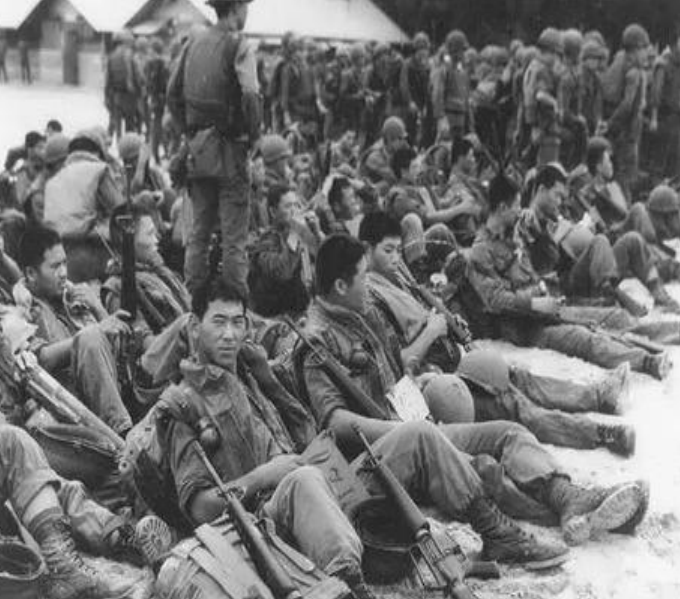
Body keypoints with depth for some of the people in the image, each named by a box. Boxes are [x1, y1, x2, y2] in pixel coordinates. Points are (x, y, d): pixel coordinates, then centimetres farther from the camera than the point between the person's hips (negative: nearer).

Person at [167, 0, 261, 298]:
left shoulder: (194, 42, 8)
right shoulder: (238, 45, -12)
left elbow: (173, 92, 11)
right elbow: (250, 95, -24)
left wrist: (189, 131, 16)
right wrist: (253, 134, -11)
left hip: (198, 147, 6)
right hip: (228, 147, -6)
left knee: (199, 229, 15)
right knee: (234, 234, 0)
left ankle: (192, 297, 21)